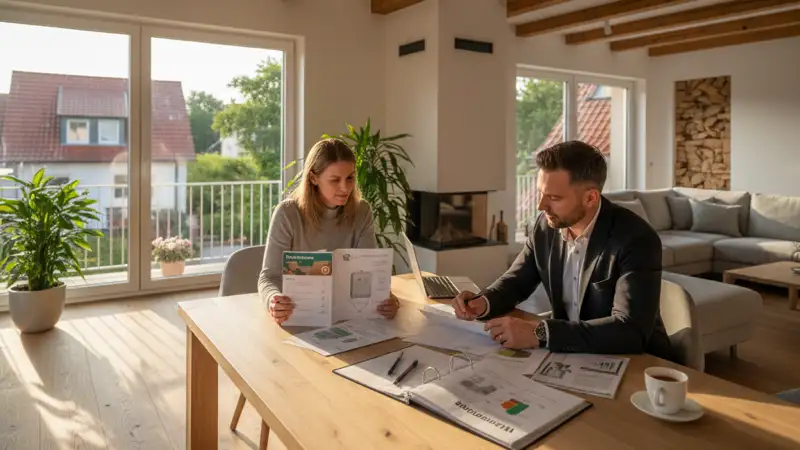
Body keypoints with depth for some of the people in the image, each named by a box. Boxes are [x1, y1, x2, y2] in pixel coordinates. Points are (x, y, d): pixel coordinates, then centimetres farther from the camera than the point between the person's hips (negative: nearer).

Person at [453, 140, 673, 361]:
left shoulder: (636, 239, -23)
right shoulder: (547, 225, -6)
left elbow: (631, 330, -32)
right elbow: (516, 280, 6)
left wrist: (539, 333, -38)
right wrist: (483, 303, -15)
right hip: (571, 355, 5)